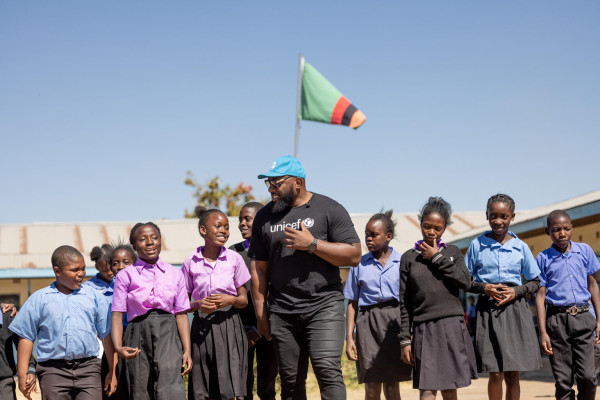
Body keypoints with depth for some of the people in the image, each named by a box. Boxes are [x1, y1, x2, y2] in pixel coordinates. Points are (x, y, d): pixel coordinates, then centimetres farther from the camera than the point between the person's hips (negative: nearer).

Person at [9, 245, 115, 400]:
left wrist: (112, 372, 10)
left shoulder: (94, 297, 11)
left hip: (88, 368, 1)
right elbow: (26, 337, 8)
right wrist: (22, 375, 2)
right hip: (53, 370, -1)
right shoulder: (39, 299, 8)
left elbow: (107, 335, 12)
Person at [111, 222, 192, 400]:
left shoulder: (175, 274, 10)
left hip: (167, 334, 0)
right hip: (138, 335, 0)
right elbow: (117, 315, 0)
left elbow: (181, 314, 8)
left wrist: (187, 350, 2)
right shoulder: (125, 276, 5)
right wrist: (118, 346, -15)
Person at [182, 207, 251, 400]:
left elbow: (244, 300, 7)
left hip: (229, 325, 0)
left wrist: (230, 300, -14)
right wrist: (198, 304, -13)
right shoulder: (190, 263, 3)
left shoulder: (234, 259, 3)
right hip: (202, 325, 1)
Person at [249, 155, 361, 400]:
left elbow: (354, 255, -7)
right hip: (282, 312, 4)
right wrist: (260, 313, 10)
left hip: (324, 306, -4)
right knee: (290, 380, 6)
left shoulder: (329, 210, 0)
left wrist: (312, 244, -14)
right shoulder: (265, 217, 11)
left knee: (328, 370, -17)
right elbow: (258, 269, 14)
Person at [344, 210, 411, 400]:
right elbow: (352, 304, 9)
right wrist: (349, 338, 3)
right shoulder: (360, 265, 7)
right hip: (368, 322, 0)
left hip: (395, 320, 0)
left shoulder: (402, 262, 5)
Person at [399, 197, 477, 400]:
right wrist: (405, 340, 2)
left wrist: (437, 258, -6)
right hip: (424, 328, -1)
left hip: (452, 326, 1)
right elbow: (405, 303, 6)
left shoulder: (453, 252, 11)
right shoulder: (409, 258, 7)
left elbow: (465, 281, -7)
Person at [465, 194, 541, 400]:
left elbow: (535, 282, 13)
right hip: (488, 309, -1)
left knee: (512, 375, 2)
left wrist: (516, 291, -6)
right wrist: (484, 288, -11)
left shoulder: (520, 247, 7)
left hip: (515, 309, 1)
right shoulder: (477, 245, 4)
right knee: (496, 374, -5)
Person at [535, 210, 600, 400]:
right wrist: (543, 332, -3)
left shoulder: (584, 251, 8)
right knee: (563, 380, 1)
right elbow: (540, 296, 3)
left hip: (583, 318, 1)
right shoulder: (543, 258, 3)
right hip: (557, 320, -1)